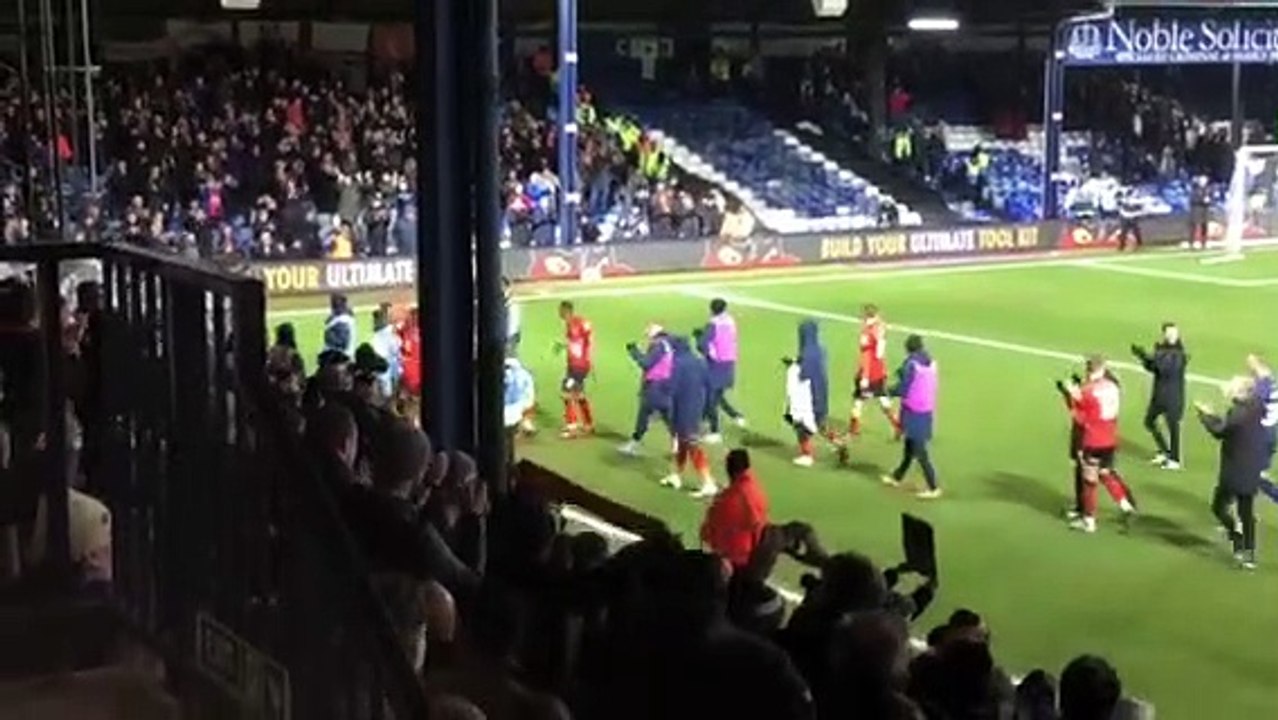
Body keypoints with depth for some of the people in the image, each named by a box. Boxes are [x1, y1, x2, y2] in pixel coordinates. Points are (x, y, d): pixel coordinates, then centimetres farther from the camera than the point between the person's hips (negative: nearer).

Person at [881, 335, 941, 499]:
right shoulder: (931, 362, 2)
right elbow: (935, 385, 11)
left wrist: (890, 391, 3)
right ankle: (897, 477, 36)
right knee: (910, 446, 21)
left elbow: (901, 390, -18)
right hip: (927, 410, 8)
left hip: (913, 412, -8)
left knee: (919, 451, -1)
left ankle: (933, 488, 1)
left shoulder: (911, 364, -19)